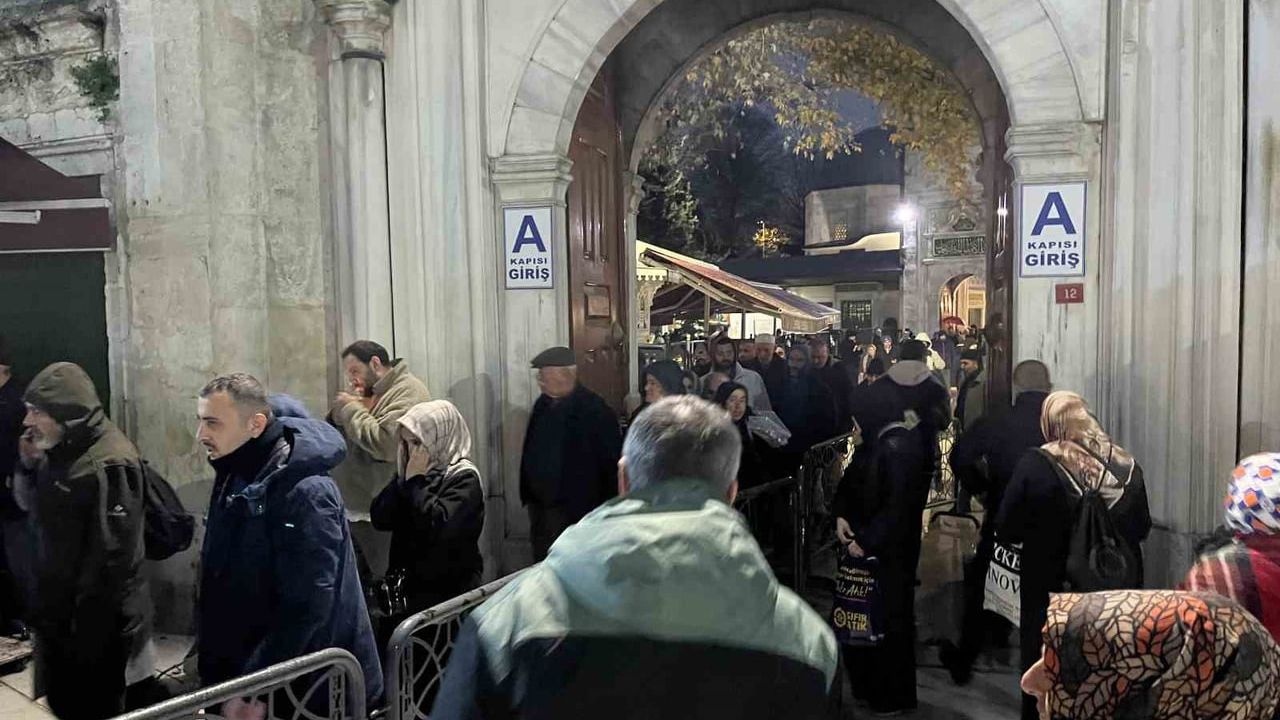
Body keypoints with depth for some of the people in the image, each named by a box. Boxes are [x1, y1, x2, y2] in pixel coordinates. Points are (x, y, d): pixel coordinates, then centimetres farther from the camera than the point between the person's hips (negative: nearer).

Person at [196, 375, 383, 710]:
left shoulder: (304, 491, -24)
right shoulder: (236, 475, 4)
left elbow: (307, 607, -26)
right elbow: (222, 581, 12)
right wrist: (213, 670, 12)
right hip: (244, 668, 8)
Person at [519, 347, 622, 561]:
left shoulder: (594, 409, -14)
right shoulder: (542, 405, 8)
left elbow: (612, 462, -13)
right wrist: (528, 494, 14)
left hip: (575, 509, -7)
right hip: (540, 503, 7)